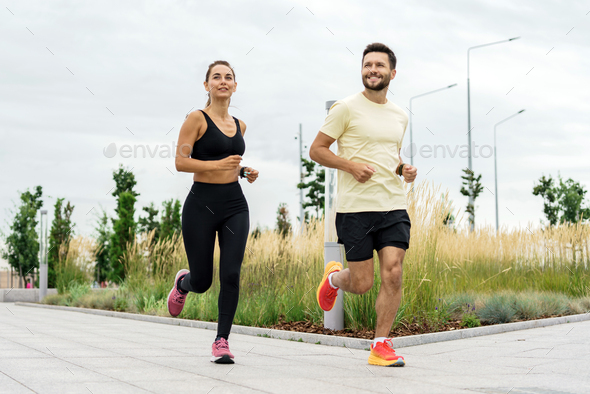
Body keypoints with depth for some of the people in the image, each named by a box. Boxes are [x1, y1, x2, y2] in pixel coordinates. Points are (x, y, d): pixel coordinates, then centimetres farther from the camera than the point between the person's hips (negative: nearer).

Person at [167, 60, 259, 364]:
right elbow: (181, 162, -11)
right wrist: (217, 164, -23)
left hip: (234, 205, 4)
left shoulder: (239, 125, 14)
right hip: (201, 204, -4)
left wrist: (245, 172, 8)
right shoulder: (197, 119, -4)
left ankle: (222, 341, 2)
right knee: (201, 282, 3)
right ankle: (182, 282, 41)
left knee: (231, 275, -9)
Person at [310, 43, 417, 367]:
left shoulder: (400, 116, 15)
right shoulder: (346, 108, -3)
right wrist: (351, 165, -16)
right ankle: (334, 276, 35)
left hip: (394, 207, 5)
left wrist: (403, 169, 7)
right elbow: (316, 150, -2)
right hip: (356, 207, -4)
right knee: (362, 284, -1)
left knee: (393, 274, -8)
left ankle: (380, 346, 3)